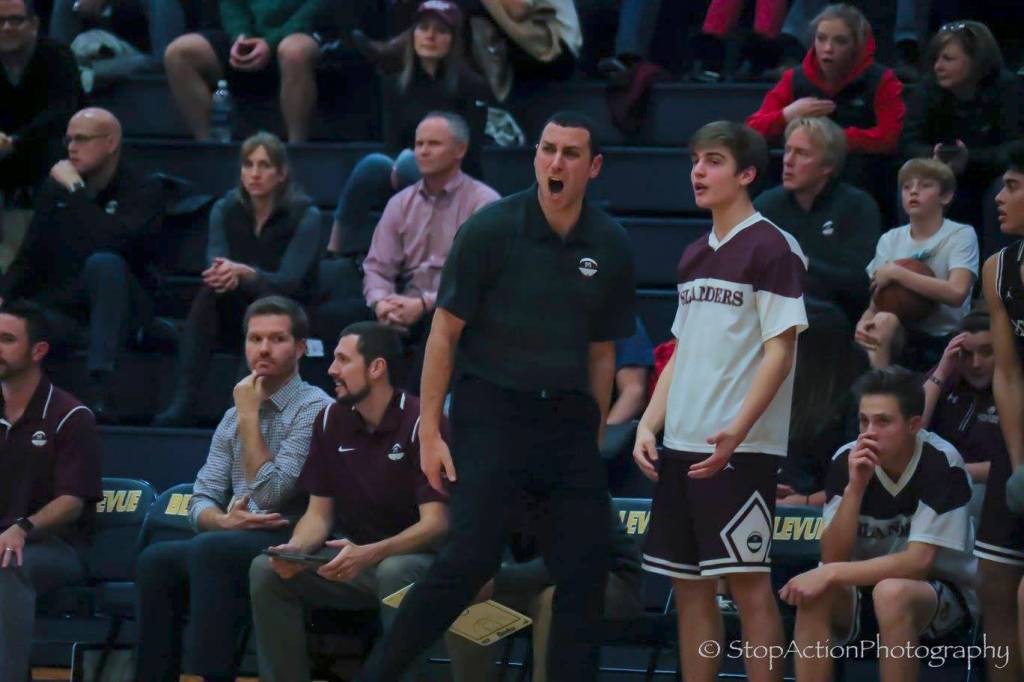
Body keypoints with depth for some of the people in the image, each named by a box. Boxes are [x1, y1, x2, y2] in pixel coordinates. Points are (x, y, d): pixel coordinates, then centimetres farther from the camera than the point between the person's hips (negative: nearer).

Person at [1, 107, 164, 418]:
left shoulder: (143, 191, -5)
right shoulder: (55, 188, 9)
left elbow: (117, 242, -25)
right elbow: (29, 258, 8)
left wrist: (76, 191, -20)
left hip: (121, 307, -3)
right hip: (63, 305, 3)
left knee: (104, 263, -39)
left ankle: (100, 390, -48)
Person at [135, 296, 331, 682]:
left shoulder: (314, 410, -4)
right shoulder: (232, 418, 19)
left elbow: (270, 493, -12)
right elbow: (200, 502, 15)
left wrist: (249, 417, -6)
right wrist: (224, 521, -9)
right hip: (235, 542, 6)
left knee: (211, 550, -33)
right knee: (156, 560, -20)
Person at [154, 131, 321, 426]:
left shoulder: (304, 214, -10)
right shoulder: (226, 209, 1)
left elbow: (289, 281, -21)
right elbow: (216, 262, -14)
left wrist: (244, 273, -39)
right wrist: (226, 275, -39)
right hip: (236, 317, 3)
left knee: (265, 298, -36)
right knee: (210, 288, -30)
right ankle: (183, 402, -42)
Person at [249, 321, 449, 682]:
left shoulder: (420, 423, -15)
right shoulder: (331, 421, 4)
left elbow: (435, 523, -20)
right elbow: (319, 513, 7)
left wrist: (369, 555, -34)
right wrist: (295, 549, -16)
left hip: (414, 557, -5)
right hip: (351, 557, 6)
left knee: (395, 573, -39)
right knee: (265, 569, -17)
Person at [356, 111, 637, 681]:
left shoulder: (611, 247, 5)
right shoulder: (491, 230, -6)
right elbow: (445, 334, -3)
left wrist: (595, 439, 12)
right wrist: (430, 431, -6)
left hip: (569, 415, 4)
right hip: (491, 412, -4)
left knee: (585, 569, -2)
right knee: (471, 560, -15)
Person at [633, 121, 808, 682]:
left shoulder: (772, 248, -7)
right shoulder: (695, 256, 17)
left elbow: (780, 351, -12)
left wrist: (736, 431, -22)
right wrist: (649, 425, 9)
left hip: (739, 448, -8)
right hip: (682, 447, 8)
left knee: (748, 582, -8)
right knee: (688, 584, 8)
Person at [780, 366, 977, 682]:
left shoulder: (941, 463, -19)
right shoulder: (846, 461, -8)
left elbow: (918, 561, -24)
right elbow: (833, 558, -11)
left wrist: (831, 574, -28)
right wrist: (855, 486, -23)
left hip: (943, 596, -4)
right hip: (866, 587, 4)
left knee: (890, 592, -35)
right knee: (815, 594, -27)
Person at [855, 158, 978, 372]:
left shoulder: (961, 235, -3)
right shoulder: (890, 240, 11)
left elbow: (957, 293, -20)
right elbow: (875, 306, 9)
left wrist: (895, 273, -18)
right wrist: (865, 322, -16)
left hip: (946, 342, -3)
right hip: (902, 340, 3)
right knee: (884, 320, -29)